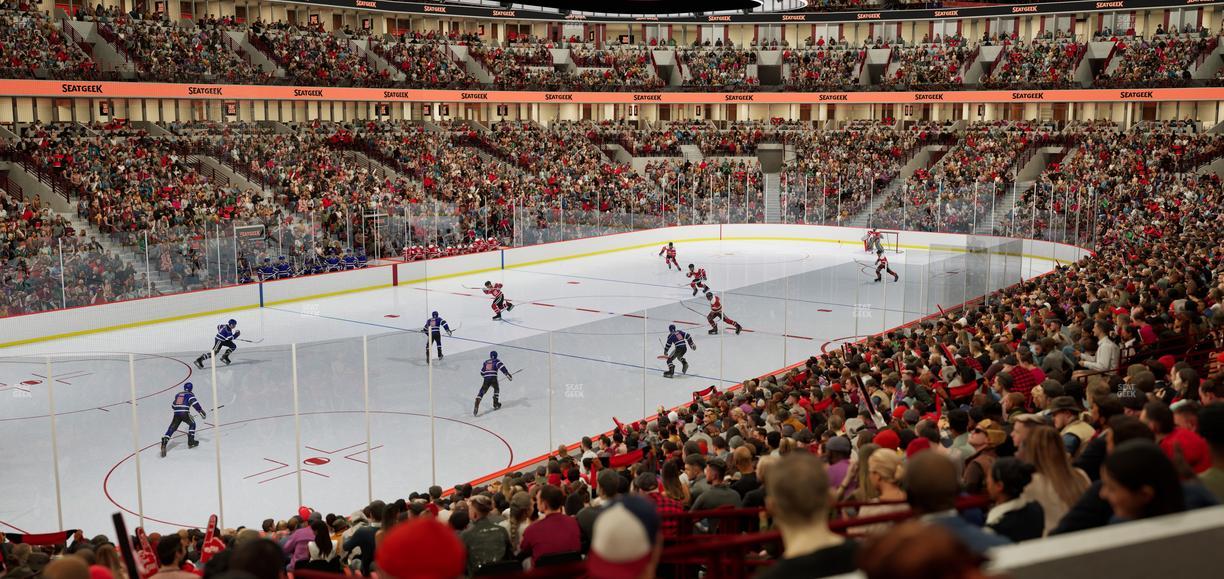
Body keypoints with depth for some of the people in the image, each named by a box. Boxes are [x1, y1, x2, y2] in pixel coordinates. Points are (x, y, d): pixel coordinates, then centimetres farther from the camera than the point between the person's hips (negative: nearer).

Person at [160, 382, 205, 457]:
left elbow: (173, 405, 32)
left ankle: (164, 443, -19)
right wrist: (201, 411, -12)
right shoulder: (190, 395, 8)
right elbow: (194, 403, -10)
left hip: (176, 414, 4)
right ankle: (191, 442, 16)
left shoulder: (178, 395, 25)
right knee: (192, 424, 21)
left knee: (171, 429, 1)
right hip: (185, 413, -4)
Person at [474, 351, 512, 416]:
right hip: (493, 378, -2)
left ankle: (476, 406, -22)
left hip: (486, 379, 2)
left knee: (482, 392, -3)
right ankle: (495, 404, 28)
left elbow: (482, 372, 26)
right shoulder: (496, 361, 11)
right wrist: (507, 374, -14)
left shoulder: (485, 362, 24)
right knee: (496, 389, 26)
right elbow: (502, 367, -8)